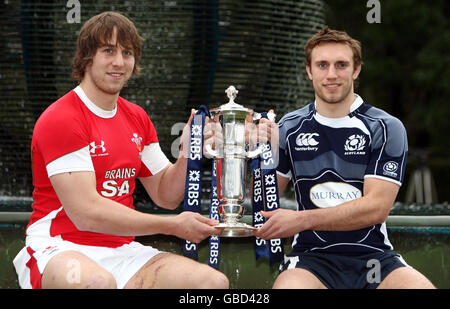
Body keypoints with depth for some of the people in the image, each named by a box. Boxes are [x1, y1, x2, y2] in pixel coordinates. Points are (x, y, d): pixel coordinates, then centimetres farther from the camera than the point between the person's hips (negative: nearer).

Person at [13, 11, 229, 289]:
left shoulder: (137, 118, 15)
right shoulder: (60, 119, -11)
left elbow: (165, 195, 15)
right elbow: (86, 212, -19)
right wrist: (173, 225, -17)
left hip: (121, 251, 6)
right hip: (58, 248, -6)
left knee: (214, 282, -17)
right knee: (97, 282, -42)